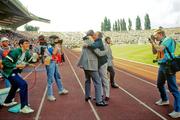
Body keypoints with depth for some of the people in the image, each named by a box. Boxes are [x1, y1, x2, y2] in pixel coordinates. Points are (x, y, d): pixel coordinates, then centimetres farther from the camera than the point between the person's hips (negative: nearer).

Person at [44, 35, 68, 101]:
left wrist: (59, 46, 8)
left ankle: (61, 90, 35)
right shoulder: (49, 47, -12)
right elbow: (54, 53, -26)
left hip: (55, 63, 9)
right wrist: (57, 46, -17)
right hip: (50, 63, -9)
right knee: (50, 79, -6)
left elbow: (59, 53, 15)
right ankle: (50, 95, 1)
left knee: (58, 76, 19)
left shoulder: (54, 46, 13)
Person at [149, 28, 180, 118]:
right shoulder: (160, 42, 13)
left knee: (173, 88, -8)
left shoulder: (168, 39, -11)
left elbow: (160, 49, -23)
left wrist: (153, 42, -9)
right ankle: (164, 100, 42)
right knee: (160, 84, 21)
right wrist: (152, 44, 6)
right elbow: (154, 52, 19)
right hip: (162, 66, 10)